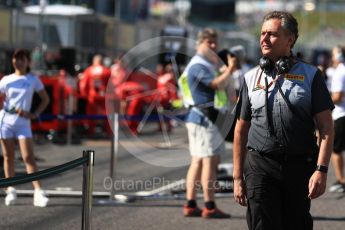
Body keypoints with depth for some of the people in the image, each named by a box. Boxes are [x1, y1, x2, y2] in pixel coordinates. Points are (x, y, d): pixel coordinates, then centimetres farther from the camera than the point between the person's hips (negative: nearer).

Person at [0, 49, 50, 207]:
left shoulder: (33, 80, 4)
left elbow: (45, 99, 9)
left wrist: (35, 114, -4)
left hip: (23, 122, -2)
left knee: (28, 157, -11)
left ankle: (38, 192, -17)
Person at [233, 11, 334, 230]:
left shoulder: (311, 75, 4)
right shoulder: (252, 78, 11)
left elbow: (326, 127, 0)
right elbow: (241, 130, 13)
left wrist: (321, 170, -11)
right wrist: (238, 177, 9)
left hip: (300, 167, -1)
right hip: (260, 167, 1)